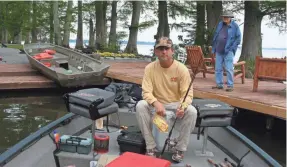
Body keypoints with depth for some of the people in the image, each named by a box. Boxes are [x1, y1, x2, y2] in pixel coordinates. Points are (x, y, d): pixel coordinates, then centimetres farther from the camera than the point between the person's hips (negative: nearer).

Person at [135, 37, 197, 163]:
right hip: (157, 104, 1)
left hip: (176, 105, -1)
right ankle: (151, 147, -16)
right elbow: (146, 92, -14)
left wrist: (182, 106, -37)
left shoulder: (181, 69, -13)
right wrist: (156, 103, -35)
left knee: (192, 111, -31)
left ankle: (180, 149, -11)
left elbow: (187, 93, -14)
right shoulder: (150, 68, -10)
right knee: (140, 106, -28)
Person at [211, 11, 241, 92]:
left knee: (229, 69, -6)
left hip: (228, 51, -5)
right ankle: (219, 84, 18)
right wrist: (214, 48, 12)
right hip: (219, 51, 6)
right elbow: (215, 36, 17)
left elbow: (238, 38, -2)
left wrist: (232, 48, -10)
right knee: (218, 68, 9)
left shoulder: (234, 26, -3)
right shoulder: (220, 25, 12)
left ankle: (230, 85, 0)